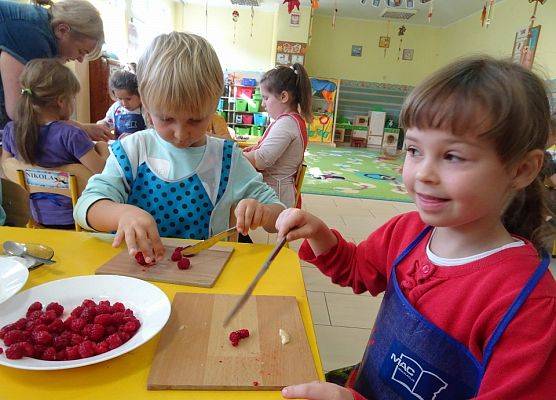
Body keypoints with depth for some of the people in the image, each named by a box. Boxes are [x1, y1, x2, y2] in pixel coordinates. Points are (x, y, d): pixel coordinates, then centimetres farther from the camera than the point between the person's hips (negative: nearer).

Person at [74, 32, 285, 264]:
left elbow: (278, 212, 2)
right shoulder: (132, 150, 0)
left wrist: (262, 212, -20)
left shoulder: (226, 158, -1)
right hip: (137, 268, 1)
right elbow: (85, 206, -7)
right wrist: (124, 213, -27)